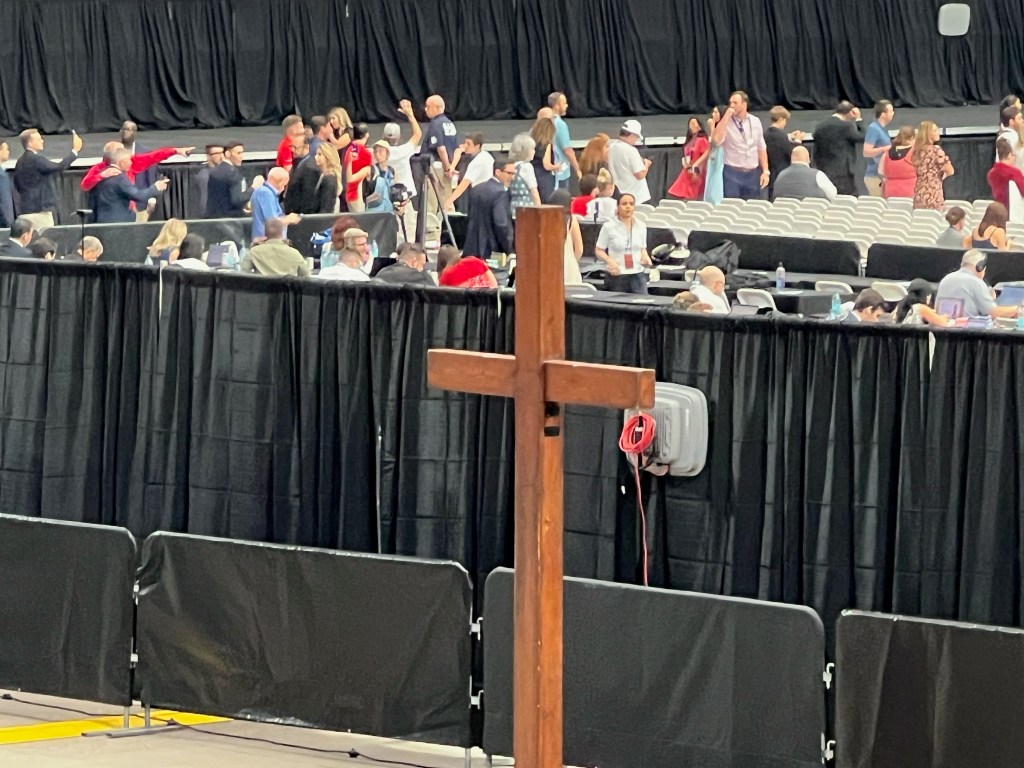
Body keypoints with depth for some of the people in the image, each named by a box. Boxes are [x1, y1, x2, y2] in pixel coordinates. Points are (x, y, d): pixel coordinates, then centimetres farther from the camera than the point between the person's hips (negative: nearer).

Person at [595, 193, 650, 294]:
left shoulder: (641, 226, 9)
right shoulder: (609, 227, -3)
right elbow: (599, 250, 0)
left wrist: (645, 257, -1)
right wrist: (609, 261, -18)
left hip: (637, 276, 3)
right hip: (617, 276, -3)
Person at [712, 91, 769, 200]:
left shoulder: (755, 122, 7)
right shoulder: (726, 122, -3)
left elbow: (761, 148, 12)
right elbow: (716, 140, -22)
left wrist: (765, 171, 5)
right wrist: (726, 117, -20)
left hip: (752, 174, 3)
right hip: (732, 173, -3)